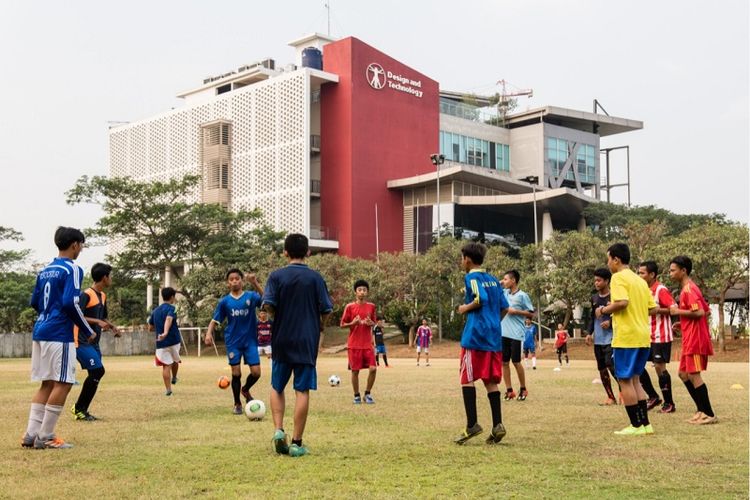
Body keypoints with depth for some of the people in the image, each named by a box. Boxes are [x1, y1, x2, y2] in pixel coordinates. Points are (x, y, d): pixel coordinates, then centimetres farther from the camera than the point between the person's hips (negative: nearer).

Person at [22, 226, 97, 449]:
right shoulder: (72, 269, -9)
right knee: (63, 383, -3)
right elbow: (70, 303, -18)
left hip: (40, 331, 9)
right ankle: (45, 437, -1)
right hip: (59, 334, -8)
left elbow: (35, 302, 19)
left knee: (47, 383, 13)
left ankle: (31, 435, 12)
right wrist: (88, 331, -8)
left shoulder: (45, 271, 16)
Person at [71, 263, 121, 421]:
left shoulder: (103, 296, 13)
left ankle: (82, 411, 15)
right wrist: (97, 322, -30)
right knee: (97, 371, -16)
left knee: (96, 374, 6)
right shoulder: (86, 295, -15)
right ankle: (79, 408, -3)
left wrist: (112, 326, 8)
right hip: (82, 341, -9)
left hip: (94, 342, 9)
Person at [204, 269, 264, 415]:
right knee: (236, 373, 1)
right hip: (233, 342, 0)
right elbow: (215, 320, 3)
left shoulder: (251, 296, -4)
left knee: (256, 372, -5)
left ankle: (245, 390, 27)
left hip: (250, 341, 0)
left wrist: (255, 284, -35)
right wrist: (209, 333, -15)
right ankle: (237, 404, 20)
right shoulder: (224, 301, 1)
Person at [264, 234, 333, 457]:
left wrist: (280, 315, 9)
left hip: (281, 341, 1)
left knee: (277, 388, 17)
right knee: (302, 391, 2)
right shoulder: (315, 277, -1)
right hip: (307, 342, -1)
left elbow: (268, 306, -12)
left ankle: (278, 430, 1)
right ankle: (296, 442, 2)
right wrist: (319, 327, 17)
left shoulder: (277, 276, -2)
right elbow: (326, 311, -3)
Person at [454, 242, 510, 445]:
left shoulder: (471, 277, -5)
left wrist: (465, 308, -5)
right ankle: (497, 425, -1)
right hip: (494, 337, 7)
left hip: (475, 336, -7)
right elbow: (504, 308, 15)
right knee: (491, 381, 8)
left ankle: (472, 424, -7)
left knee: (467, 379, -1)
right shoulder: (493, 280, 17)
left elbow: (481, 299, -20)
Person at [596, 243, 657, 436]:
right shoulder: (640, 280, 16)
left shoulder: (618, 277, -8)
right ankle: (645, 424, 15)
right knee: (634, 379, 16)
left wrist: (603, 310, -9)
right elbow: (652, 308, 15)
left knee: (625, 380, 0)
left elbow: (622, 302, -24)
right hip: (643, 338, 8)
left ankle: (636, 425, 1)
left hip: (626, 337, -8)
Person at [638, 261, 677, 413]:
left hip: (661, 336, -9)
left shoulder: (661, 290, -14)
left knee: (659, 367, -5)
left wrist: (655, 310, -26)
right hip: (647, 336, 9)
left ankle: (669, 403, 6)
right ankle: (653, 397, 16)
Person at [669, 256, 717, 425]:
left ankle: (709, 414, 1)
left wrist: (678, 311, -16)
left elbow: (700, 312, -26)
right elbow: (707, 310, 20)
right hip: (690, 339, 10)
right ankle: (702, 410, 18)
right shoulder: (688, 289, 16)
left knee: (693, 375, -6)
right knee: (684, 374, 14)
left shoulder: (688, 289, -15)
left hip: (694, 340, -10)